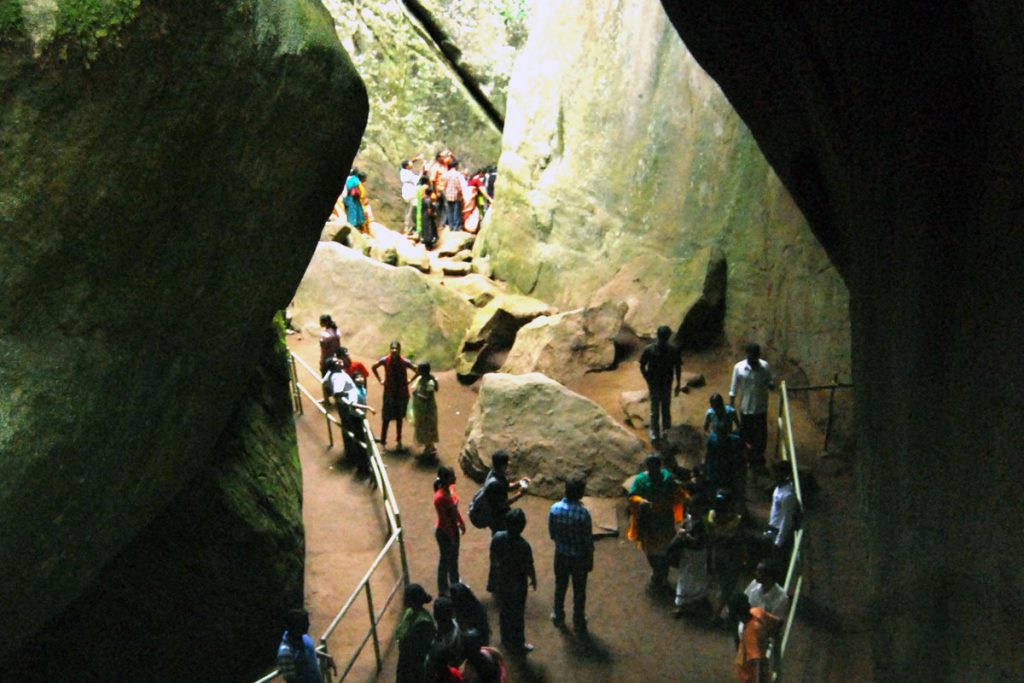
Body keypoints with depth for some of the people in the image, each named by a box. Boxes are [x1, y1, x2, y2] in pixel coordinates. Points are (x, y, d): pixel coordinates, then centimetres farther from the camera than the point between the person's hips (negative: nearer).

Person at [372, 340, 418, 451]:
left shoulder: (404, 362, -17)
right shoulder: (385, 360, -15)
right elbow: (374, 367, 4)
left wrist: (409, 381, -6)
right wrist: (380, 380, 1)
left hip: (402, 393, 0)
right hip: (389, 392, 0)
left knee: (399, 417, 13)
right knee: (386, 417, 1)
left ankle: (399, 440, 27)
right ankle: (383, 441, 9)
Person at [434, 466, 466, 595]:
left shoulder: (450, 488, -6)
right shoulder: (440, 498, -33)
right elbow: (444, 521, -26)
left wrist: (461, 522, 15)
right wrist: (452, 538, -19)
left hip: (453, 529, 8)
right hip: (444, 533, -8)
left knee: (454, 557, 26)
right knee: (445, 560, 11)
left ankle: (455, 584, 47)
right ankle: (443, 590, 30)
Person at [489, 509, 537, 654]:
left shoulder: (497, 537, -17)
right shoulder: (523, 545, -31)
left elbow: (493, 557, -2)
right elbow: (528, 567, -20)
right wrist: (533, 579, 0)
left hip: (501, 580, 5)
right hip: (517, 584, -5)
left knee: (504, 611, 24)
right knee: (517, 614, 14)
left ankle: (506, 640, 42)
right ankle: (518, 645, 30)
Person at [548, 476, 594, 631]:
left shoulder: (554, 509, -16)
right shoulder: (583, 513, -28)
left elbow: (552, 534, -3)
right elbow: (588, 540, -18)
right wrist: (590, 560, -3)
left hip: (561, 554, 3)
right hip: (579, 557, -3)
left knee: (560, 586, 24)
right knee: (579, 591, 17)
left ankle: (558, 617, 41)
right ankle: (578, 622, 33)